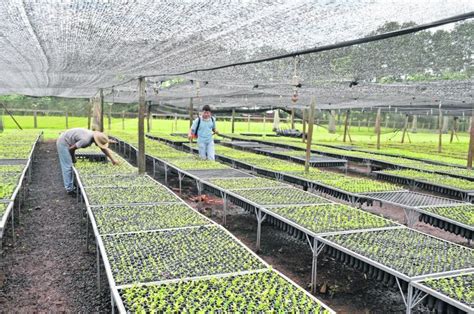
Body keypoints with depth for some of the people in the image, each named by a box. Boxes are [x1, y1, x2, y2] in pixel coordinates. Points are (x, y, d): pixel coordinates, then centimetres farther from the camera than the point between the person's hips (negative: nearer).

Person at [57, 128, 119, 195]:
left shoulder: (94, 136, -7)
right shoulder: (86, 140, -34)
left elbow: (104, 149, 3)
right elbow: (71, 148, -24)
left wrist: (113, 160, 0)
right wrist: (73, 159, -5)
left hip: (68, 143, 10)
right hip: (63, 143, -9)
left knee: (72, 166, 14)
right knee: (68, 167, -8)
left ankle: (72, 186, 22)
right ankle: (70, 190, -2)